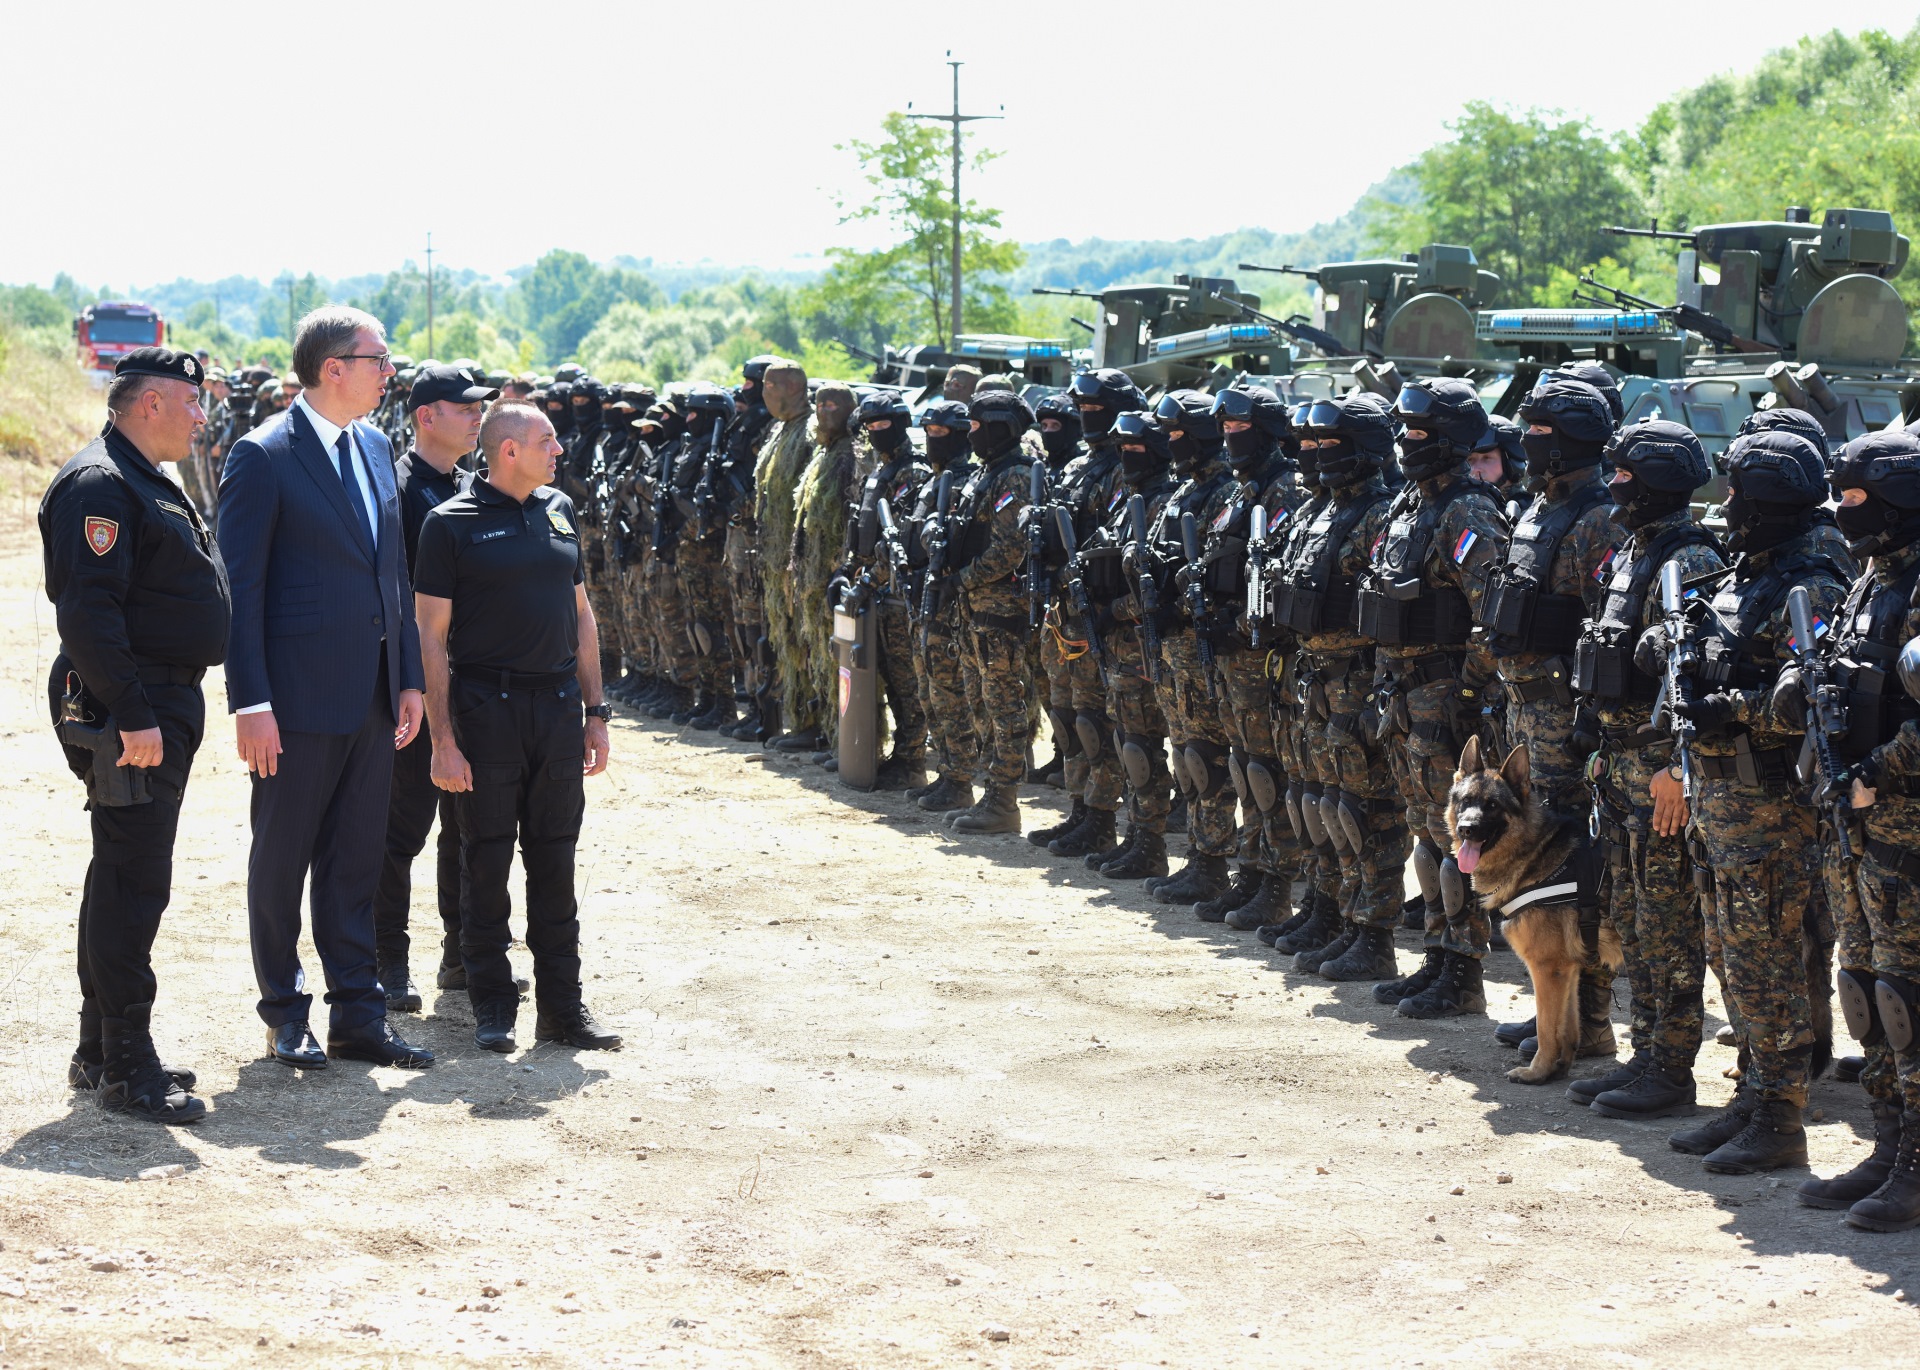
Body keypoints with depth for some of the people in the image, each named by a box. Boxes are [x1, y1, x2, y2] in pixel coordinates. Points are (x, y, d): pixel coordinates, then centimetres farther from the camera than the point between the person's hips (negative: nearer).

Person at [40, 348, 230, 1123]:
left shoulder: (146, 483, 18)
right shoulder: (100, 486, -15)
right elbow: (87, 612, -23)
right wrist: (132, 716, -25)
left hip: (163, 711, 11)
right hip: (129, 716, -11)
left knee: (126, 879, 15)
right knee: (133, 883, -8)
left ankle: (101, 1053, 23)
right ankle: (124, 1069, -5)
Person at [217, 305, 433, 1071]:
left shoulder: (376, 449, 11)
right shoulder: (263, 457, -10)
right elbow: (239, 587, -12)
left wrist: (410, 678, 11)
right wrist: (249, 702, -16)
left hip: (373, 693, 6)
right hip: (300, 695, -6)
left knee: (357, 858, 10)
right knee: (282, 858, 7)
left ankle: (357, 1014, 16)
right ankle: (284, 1015, 17)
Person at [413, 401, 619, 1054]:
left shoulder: (559, 512, 11)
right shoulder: (452, 523, -6)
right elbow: (431, 638, -7)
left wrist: (594, 712, 12)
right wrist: (443, 741, -12)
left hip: (557, 706, 5)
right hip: (487, 706, -5)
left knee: (555, 860, 8)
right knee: (487, 863, 2)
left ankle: (562, 1004, 14)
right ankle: (492, 1006, 11)